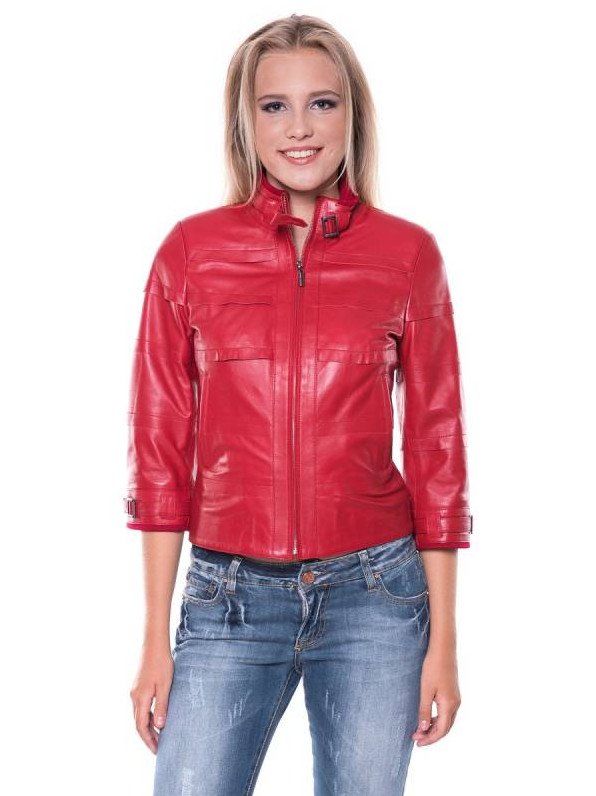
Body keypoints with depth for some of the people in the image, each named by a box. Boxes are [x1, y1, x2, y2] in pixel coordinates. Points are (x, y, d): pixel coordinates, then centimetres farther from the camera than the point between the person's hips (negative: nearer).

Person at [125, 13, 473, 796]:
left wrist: (443, 640, 1)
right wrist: (156, 640, 1)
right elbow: (161, 449, 2)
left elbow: (436, 445, 3)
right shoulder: (191, 250, 0)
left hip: (374, 594, 0)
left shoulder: (408, 253, 0)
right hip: (230, 595, 0)